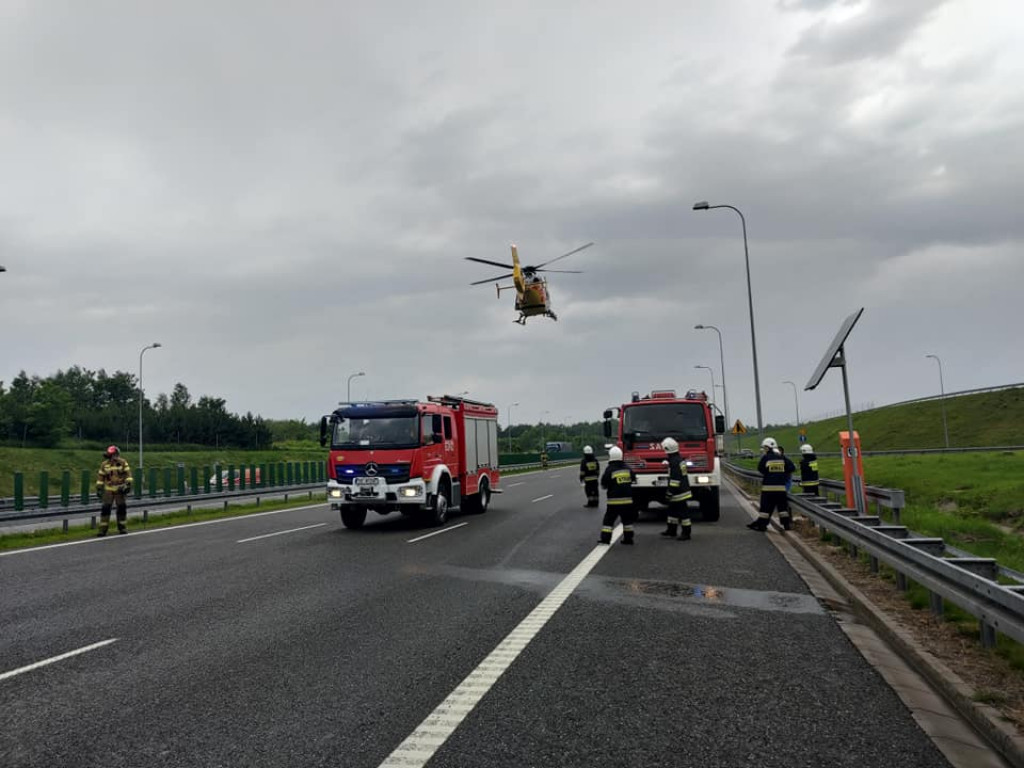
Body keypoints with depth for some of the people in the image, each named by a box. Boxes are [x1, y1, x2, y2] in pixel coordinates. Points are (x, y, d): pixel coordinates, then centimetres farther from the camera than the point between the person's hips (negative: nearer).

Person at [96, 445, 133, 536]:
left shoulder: (123, 463, -1)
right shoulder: (104, 464, 4)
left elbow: (128, 474, -2)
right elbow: (100, 476, 9)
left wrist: (128, 484, -11)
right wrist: (99, 488, 6)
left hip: (120, 489, -1)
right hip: (108, 490, 1)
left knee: (121, 508, 3)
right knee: (106, 508, -6)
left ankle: (122, 528, 15)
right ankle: (103, 529, -4)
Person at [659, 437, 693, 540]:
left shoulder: (674, 462, -20)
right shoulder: (679, 460, 12)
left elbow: (675, 479, -24)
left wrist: (670, 493, -21)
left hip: (679, 493, -11)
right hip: (682, 490, 11)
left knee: (683, 512, -5)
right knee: (672, 510, 18)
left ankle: (686, 533, 0)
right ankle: (671, 531, 27)